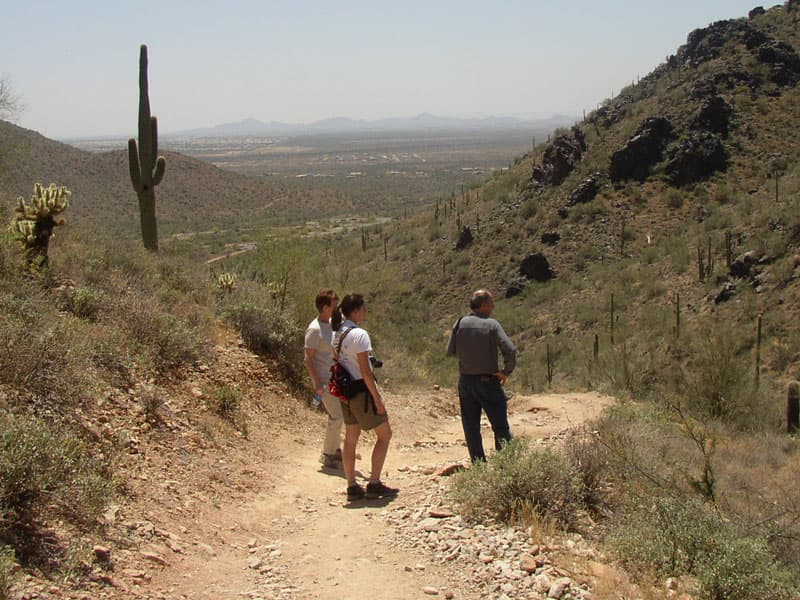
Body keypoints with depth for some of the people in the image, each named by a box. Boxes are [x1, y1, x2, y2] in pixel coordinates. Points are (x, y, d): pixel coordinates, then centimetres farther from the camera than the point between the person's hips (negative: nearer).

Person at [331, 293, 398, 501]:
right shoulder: (359, 334, -19)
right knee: (384, 434, 5)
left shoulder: (337, 333, 7)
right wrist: (377, 398, -16)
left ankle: (352, 486, 16)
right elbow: (365, 370, -21)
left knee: (351, 438, 12)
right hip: (362, 389, -8)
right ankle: (374, 484, 4)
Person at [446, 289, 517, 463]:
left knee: (471, 428, 11)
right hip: (488, 381, -3)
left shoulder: (460, 323, -1)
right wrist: (506, 371, -9)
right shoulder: (491, 324, -11)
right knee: (501, 427, 6)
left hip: (465, 381, 3)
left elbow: (450, 352, 4)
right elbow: (510, 350, -22)